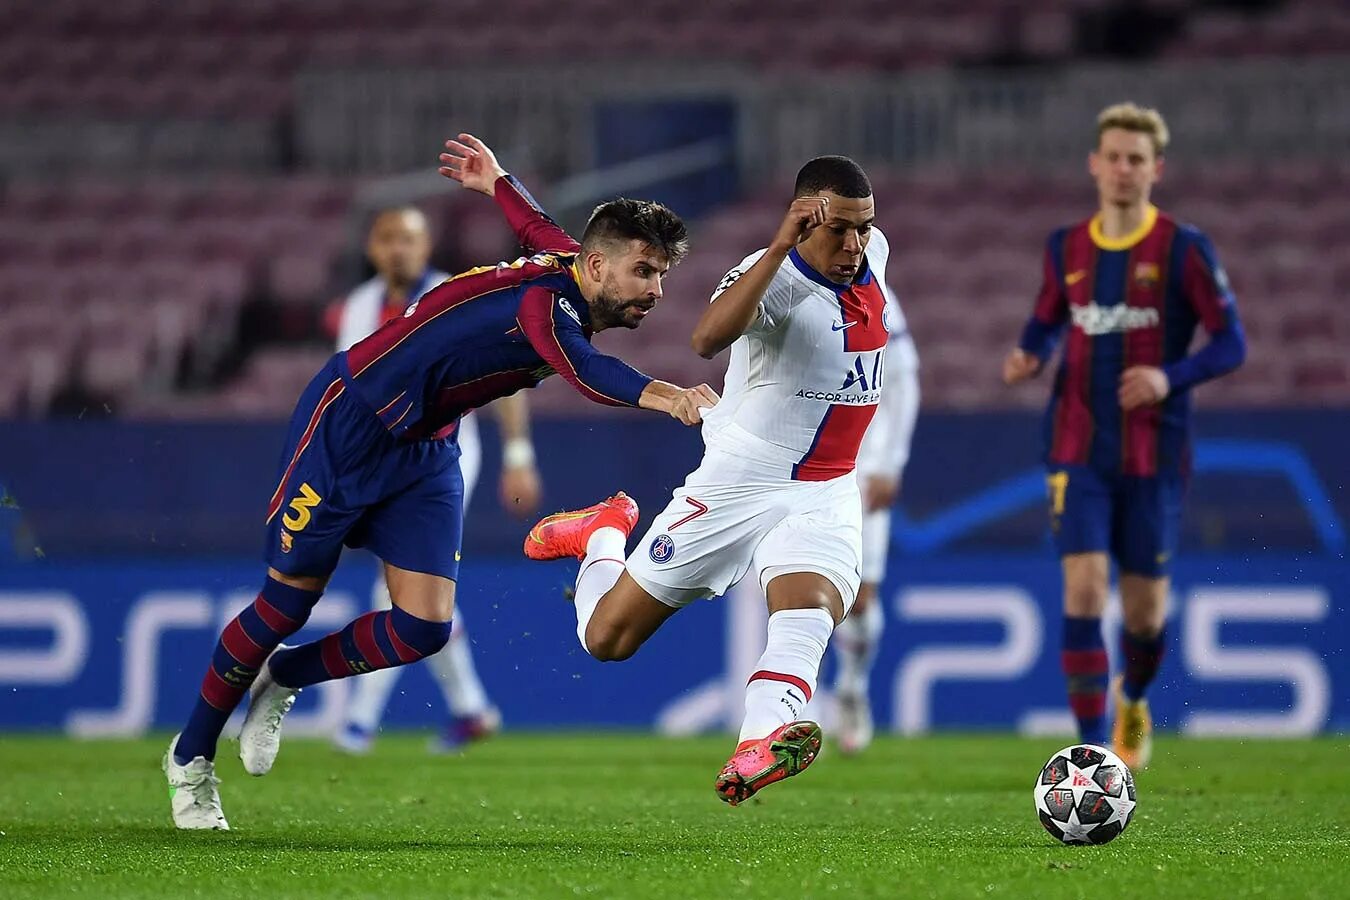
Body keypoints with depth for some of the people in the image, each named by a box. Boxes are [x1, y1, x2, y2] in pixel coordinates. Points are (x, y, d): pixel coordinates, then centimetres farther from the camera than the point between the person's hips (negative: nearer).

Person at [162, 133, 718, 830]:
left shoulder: (569, 264, -5)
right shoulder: (546, 302, -31)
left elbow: (539, 228, 18)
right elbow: (580, 367, -54)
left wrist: (496, 182, 39)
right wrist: (658, 395, -72)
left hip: (426, 451, 8)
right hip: (346, 424, -8)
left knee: (423, 628, -6)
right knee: (288, 602, 4)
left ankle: (283, 679, 21)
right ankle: (190, 758, 24)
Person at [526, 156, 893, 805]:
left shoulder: (872, 254, 0)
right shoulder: (774, 276, -23)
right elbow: (708, 338, -45)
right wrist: (780, 246, -50)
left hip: (825, 495, 4)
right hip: (738, 484, -4)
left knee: (809, 615, -29)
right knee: (607, 639, 7)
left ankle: (754, 754, -48)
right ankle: (604, 532, 38)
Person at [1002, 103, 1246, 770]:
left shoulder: (1184, 250, -6)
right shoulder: (1065, 249, 5)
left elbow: (1231, 343, -4)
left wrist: (1171, 377, -21)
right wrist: (1028, 359, -2)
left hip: (1154, 455, -1)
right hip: (1078, 451, 1)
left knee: (1145, 609, 7)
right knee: (1084, 588, -14)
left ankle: (1133, 698, 41)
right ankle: (1093, 751, -12)